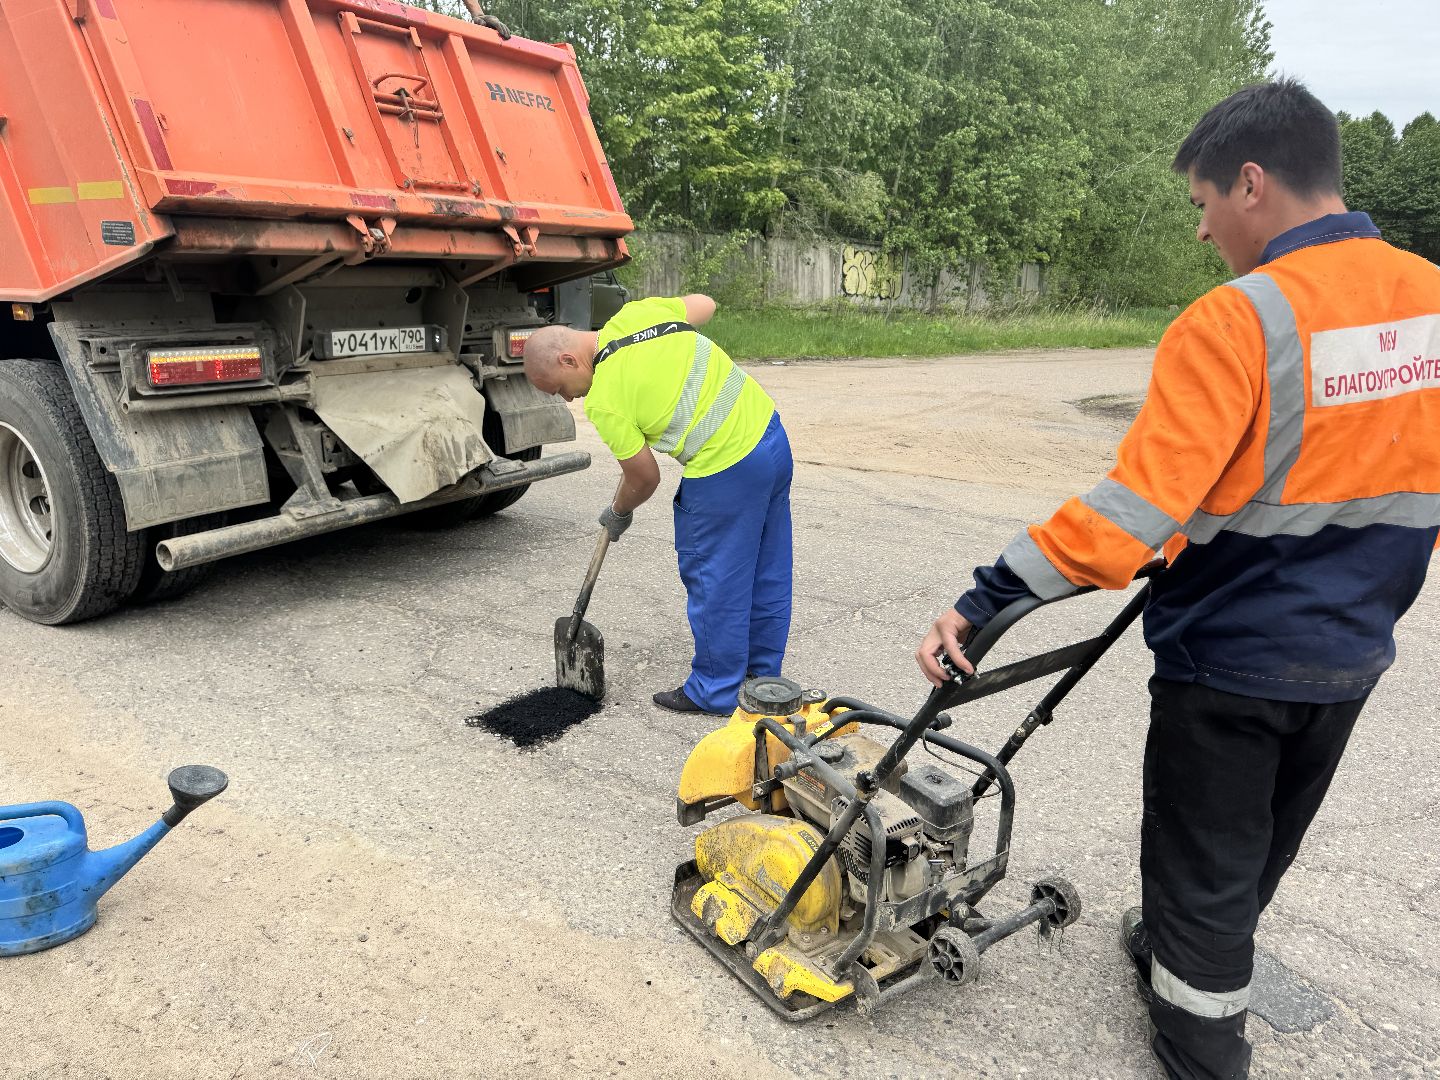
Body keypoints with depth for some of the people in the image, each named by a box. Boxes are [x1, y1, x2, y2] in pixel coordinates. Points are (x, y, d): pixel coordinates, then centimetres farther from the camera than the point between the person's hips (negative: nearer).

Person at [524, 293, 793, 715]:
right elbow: (704, 305, 20)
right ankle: (763, 675, 33)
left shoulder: (603, 401, -14)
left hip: (726, 471, -9)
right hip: (770, 432, 9)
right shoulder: (637, 312, 4)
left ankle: (715, 690, 22)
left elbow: (645, 478, -5)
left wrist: (617, 513, 15)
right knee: (767, 571, 17)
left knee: (713, 581, 7)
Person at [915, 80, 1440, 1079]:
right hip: (1354, 654, 7)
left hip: (1231, 654, -7)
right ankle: (1182, 946, 50)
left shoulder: (1234, 322, -24)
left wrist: (984, 604, -28)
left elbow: (1130, 510, -32)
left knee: (1202, 866, 13)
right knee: (1263, 848, 26)